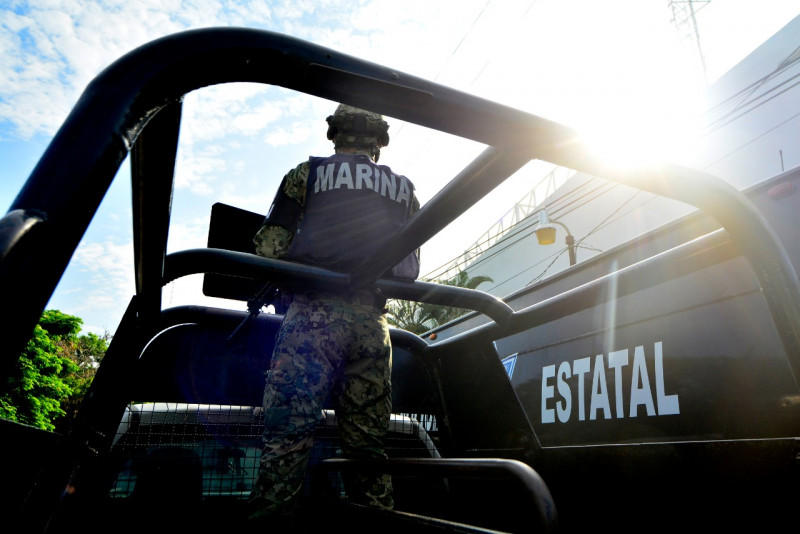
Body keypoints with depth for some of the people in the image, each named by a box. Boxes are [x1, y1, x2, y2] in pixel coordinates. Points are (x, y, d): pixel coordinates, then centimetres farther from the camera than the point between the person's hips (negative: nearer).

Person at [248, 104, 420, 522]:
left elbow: (269, 247, 3)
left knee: (288, 434, -3)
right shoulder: (405, 191, 21)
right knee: (368, 443, 8)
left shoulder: (308, 174, 11)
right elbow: (410, 269, 20)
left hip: (314, 314, -3)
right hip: (372, 323, 3)